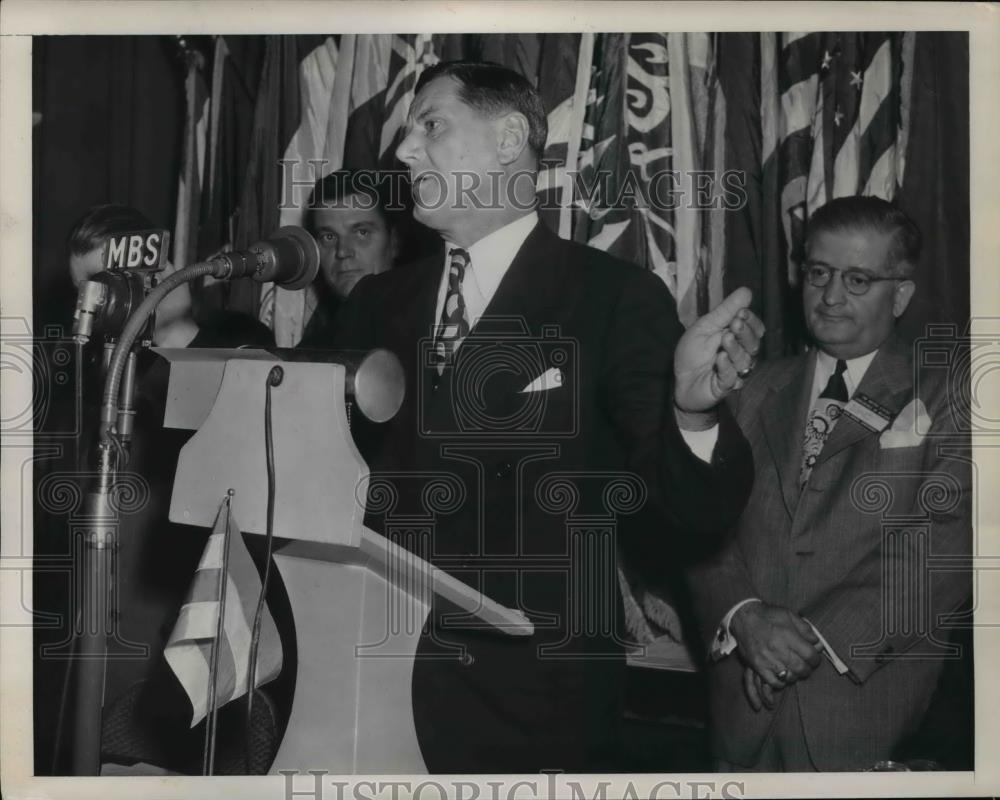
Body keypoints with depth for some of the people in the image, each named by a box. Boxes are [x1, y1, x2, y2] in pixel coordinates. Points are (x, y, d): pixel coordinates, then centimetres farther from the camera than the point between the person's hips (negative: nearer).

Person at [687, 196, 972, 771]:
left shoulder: (944, 404, 0)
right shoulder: (757, 394, 12)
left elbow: (943, 551, -11)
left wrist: (819, 637, -17)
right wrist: (744, 616, -15)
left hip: (869, 706, -3)